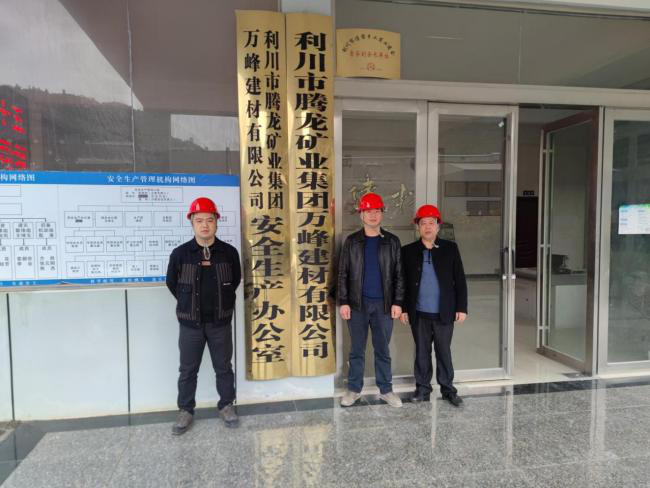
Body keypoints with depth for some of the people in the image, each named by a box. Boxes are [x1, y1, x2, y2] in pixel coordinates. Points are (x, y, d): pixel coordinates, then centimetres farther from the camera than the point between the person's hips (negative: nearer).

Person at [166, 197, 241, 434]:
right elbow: (172, 283, 6)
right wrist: (189, 304, 10)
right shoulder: (180, 253, -8)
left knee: (223, 367, 14)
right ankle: (185, 410, 30)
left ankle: (227, 405, 32)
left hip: (220, 322, 1)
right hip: (190, 323, 0)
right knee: (188, 370, 12)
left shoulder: (229, 252, -6)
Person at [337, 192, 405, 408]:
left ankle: (386, 390, 24)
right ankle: (354, 389, 23)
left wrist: (397, 302, -2)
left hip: (383, 304, 0)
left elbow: (398, 274, 4)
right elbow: (343, 274, 2)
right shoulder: (352, 242, 3)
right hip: (358, 303, 0)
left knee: (383, 349, 10)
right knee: (356, 350, 10)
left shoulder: (392, 241, 4)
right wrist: (343, 302, -5)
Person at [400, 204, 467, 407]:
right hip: (419, 314, 1)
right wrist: (403, 308, 1)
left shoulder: (450, 248, 1)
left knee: (444, 352, 10)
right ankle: (422, 388, 26)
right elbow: (402, 282, 4)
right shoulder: (408, 251, 2)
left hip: (444, 313, 0)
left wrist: (461, 307, -3)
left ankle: (448, 389, 26)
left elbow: (460, 280, 2)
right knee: (422, 352, 11)